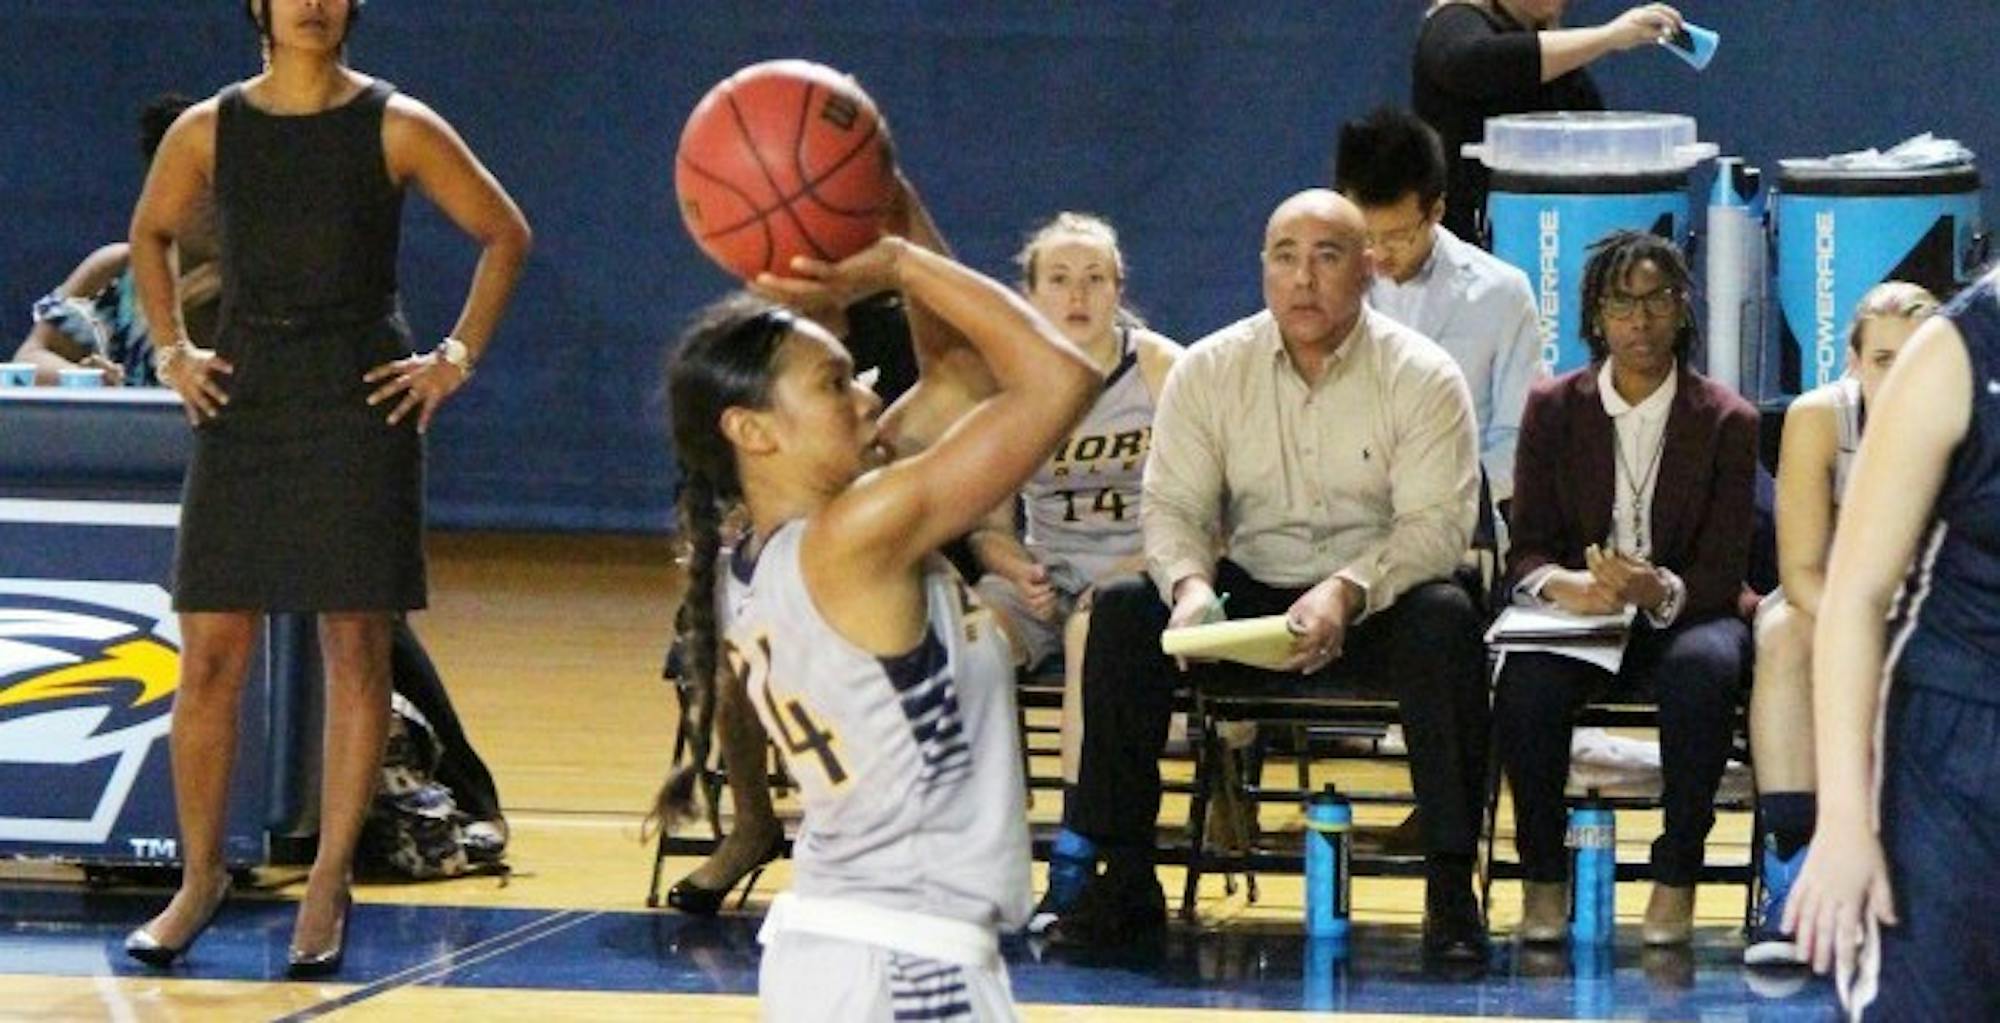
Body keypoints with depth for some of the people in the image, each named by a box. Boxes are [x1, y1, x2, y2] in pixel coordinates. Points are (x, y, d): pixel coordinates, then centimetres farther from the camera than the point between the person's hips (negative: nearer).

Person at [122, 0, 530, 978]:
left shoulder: (395, 127, -2)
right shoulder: (208, 130, 4)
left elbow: (505, 235, 5)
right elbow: (149, 236, 22)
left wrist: (457, 357, -2)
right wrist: (172, 351, 11)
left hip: (360, 402, -2)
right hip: (241, 398, 2)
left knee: (356, 647, -2)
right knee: (210, 652, 0)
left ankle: (328, 886, 5)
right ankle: (199, 877, 11)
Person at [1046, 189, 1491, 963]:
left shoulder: (1422, 377, -6)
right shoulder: (1208, 371, 2)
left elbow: (1440, 521, -15)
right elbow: (1172, 506, -1)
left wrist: (1348, 593, -32)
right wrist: (1189, 584, -24)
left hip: (1377, 611, -2)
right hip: (1246, 605, 3)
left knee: (1444, 618, -34)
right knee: (1122, 611, -21)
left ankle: (1451, 891, -28)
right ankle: (1123, 880, -15)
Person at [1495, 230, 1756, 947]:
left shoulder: (1726, 421, 2)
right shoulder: (1554, 408, 6)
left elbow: (1723, 570, -4)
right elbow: (1525, 550, 3)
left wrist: (1660, 590, -27)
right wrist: (1562, 583, -22)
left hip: (1682, 616, -1)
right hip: (1574, 616, 1)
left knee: (1707, 669, -37)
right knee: (1527, 680, -33)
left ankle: (1676, 877, -24)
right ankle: (1543, 875, -17)